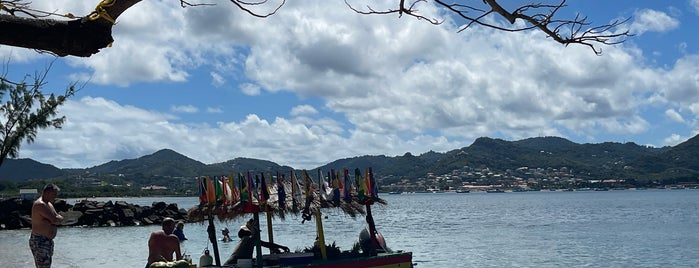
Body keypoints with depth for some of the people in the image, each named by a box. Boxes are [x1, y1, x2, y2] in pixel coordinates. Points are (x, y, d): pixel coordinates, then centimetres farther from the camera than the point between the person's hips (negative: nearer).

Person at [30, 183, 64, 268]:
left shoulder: (49, 204, 15)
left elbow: (59, 218, 9)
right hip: (39, 241, -10)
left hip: (47, 241, 10)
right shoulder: (40, 205, -18)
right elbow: (55, 220, -23)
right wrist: (60, 218, -3)